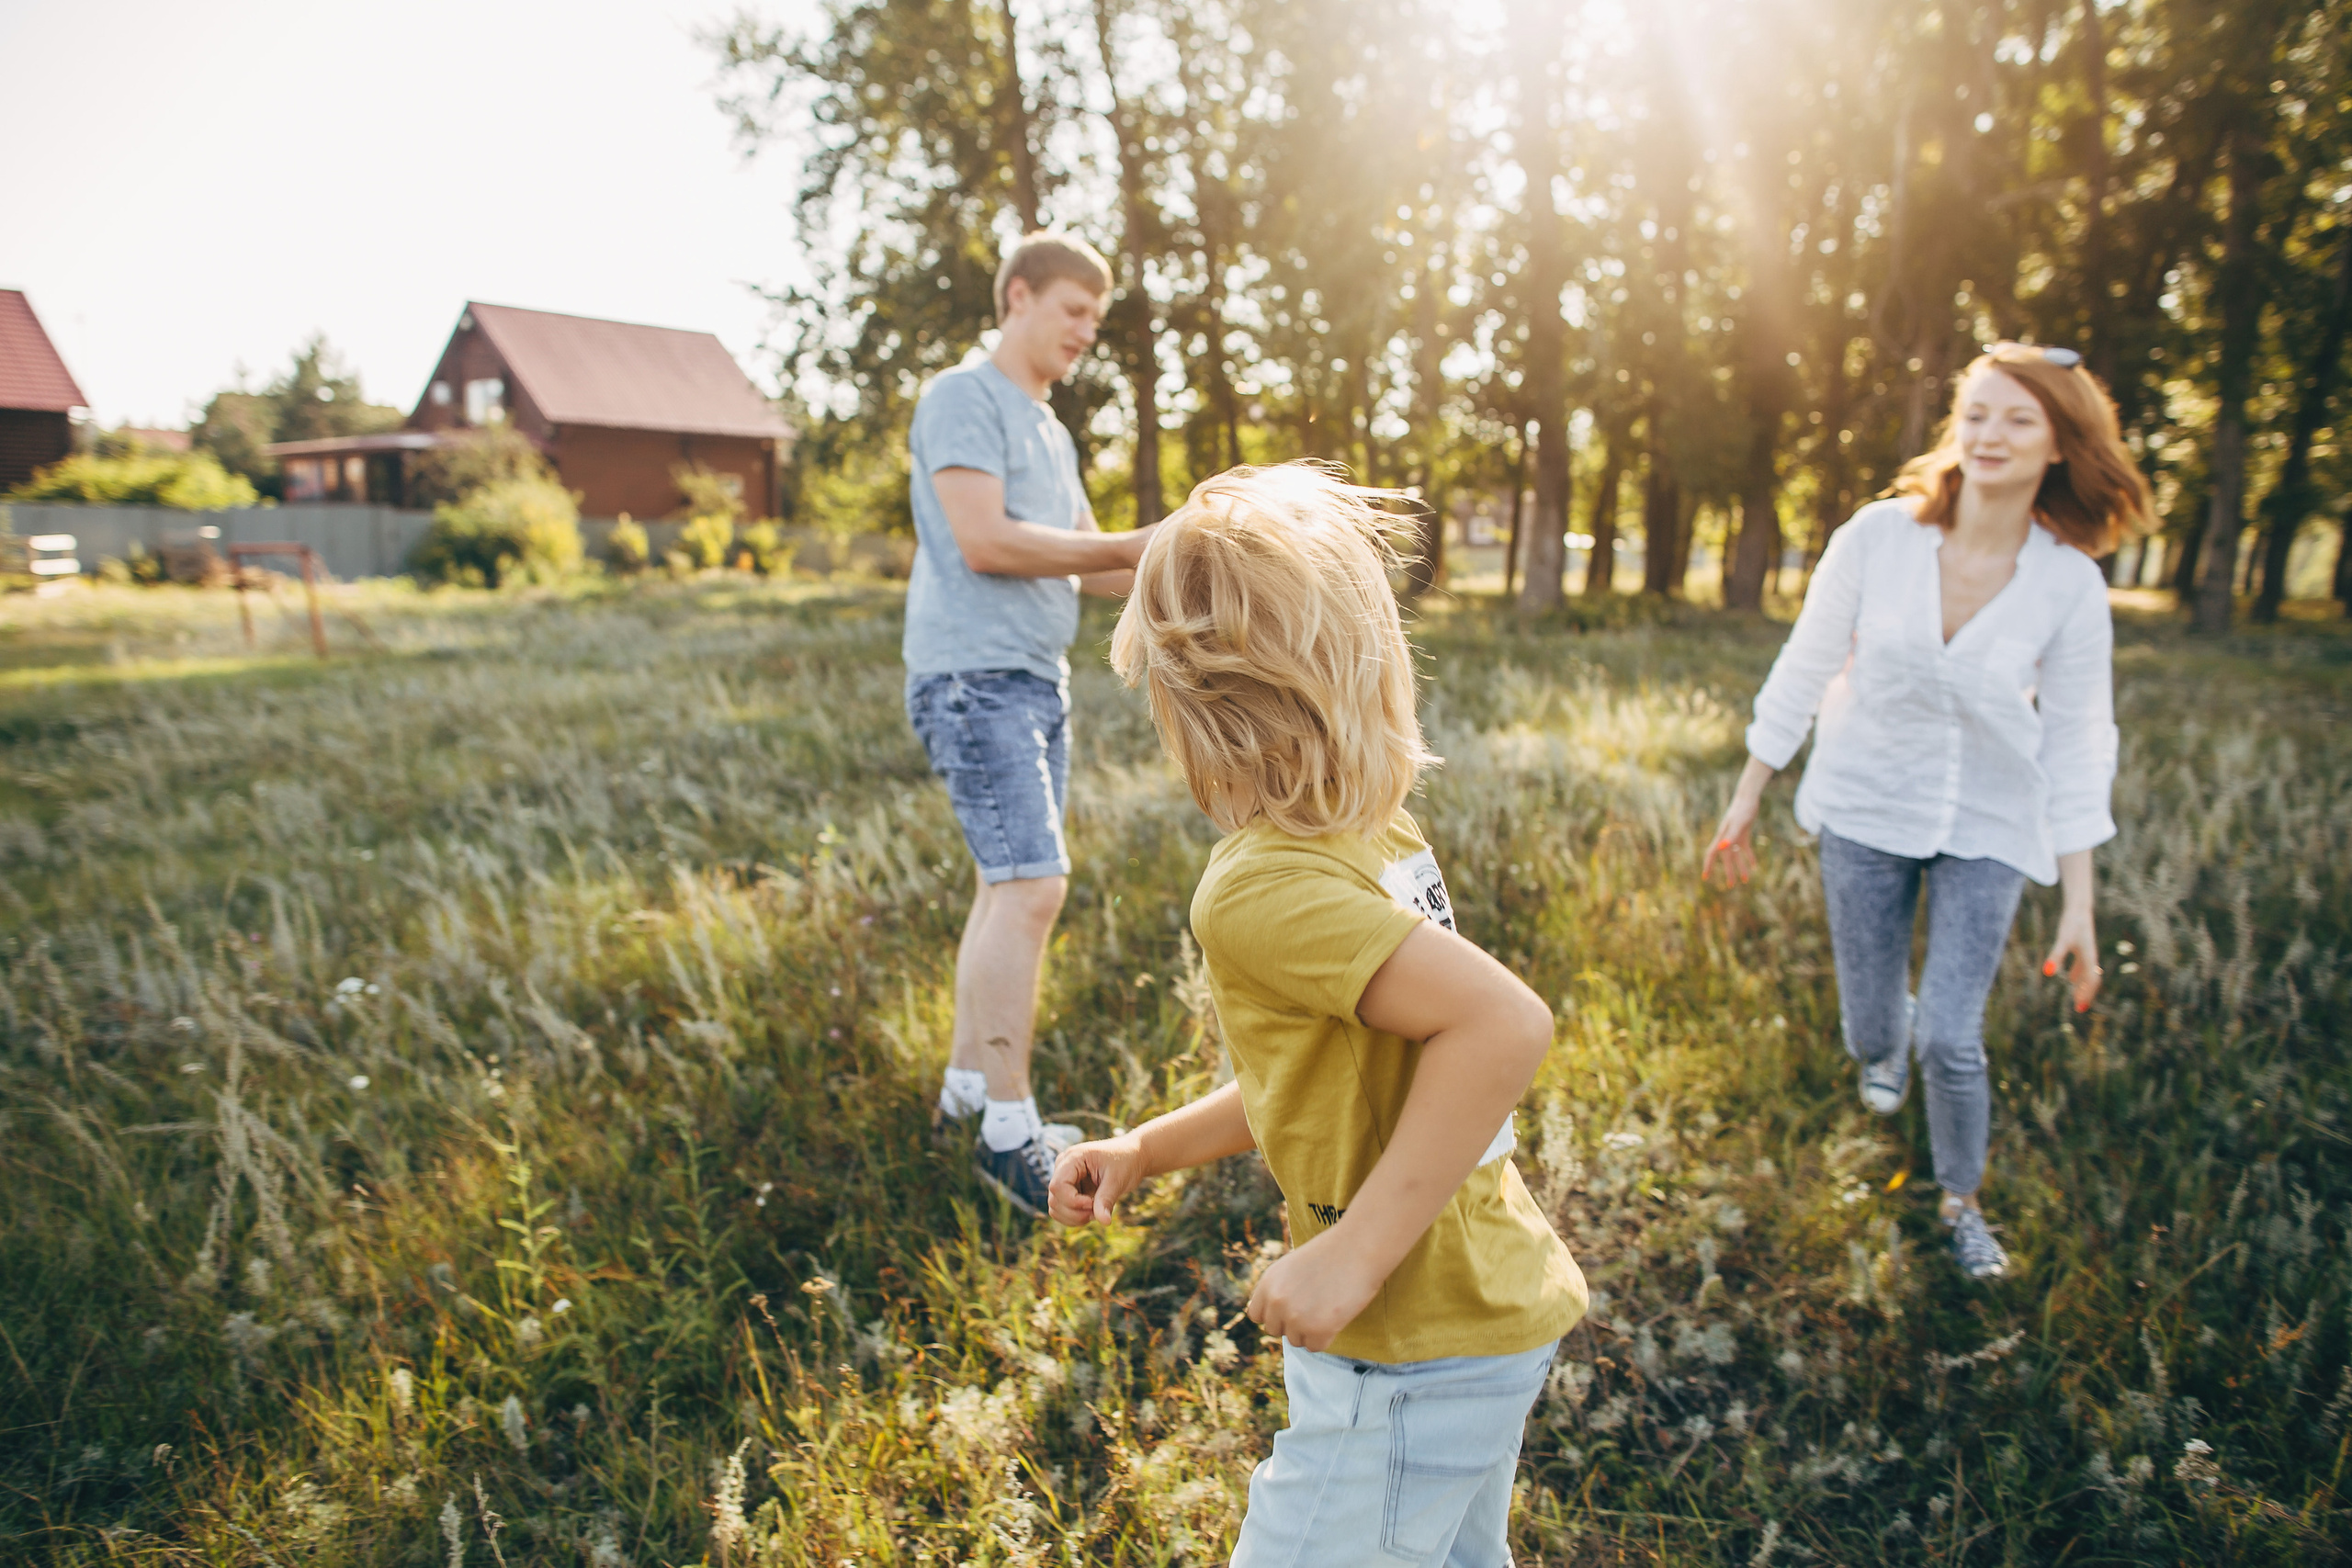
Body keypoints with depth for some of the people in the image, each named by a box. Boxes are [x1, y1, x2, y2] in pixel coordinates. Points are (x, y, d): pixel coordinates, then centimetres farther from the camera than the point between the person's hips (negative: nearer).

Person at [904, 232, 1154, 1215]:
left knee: (1010, 887, 10)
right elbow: (984, 542, -17)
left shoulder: (1050, 430, 24)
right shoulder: (962, 398, -4)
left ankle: (966, 1090, 21)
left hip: (1039, 683, 9)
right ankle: (1007, 1132, -7)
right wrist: (1131, 549, -14)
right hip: (974, 679, -9)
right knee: (1031, 885, -16)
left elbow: (1085, 567, 22)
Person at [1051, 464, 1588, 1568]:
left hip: (1414, 1350, -9)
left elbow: (1503, 1023, -34)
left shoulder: (1259, 889, -25)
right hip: (1495, 1307, 9)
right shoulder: (1381, 838, 2)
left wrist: (1358, 1249, -28)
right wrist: (1147, 1149, 10)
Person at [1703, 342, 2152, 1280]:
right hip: (1864, 812, 1)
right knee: (1869, 1030, 10)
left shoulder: (2071, 585, -10)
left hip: (1987, 827, 0)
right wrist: (1744, 807, -1)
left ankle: (1962, 1202, 26)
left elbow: (2075, 747, -4)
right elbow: (1803, 673, -4)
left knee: (1952, 1040, -6)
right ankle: (1888, 1041, 52)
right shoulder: (1877, 537, -12)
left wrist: (2079, 904, -4)